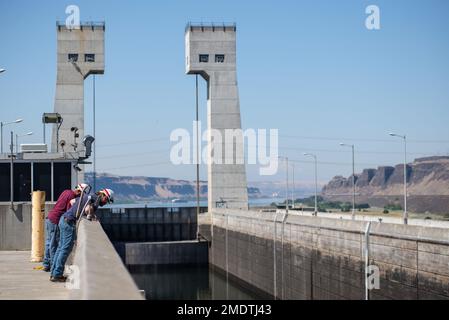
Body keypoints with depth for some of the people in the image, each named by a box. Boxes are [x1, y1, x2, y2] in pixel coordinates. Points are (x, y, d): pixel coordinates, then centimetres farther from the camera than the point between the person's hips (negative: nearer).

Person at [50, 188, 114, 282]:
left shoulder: (88, 196, 20)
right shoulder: (96, 198, -7)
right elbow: (88, 209, -26)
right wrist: (91, 215, -5)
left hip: (63, 219, 10)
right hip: (69, 222, -10)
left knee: (61, 247, 14)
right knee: (66, 249, -5)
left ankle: (54, 273, 18)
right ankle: (57, 275, -3)